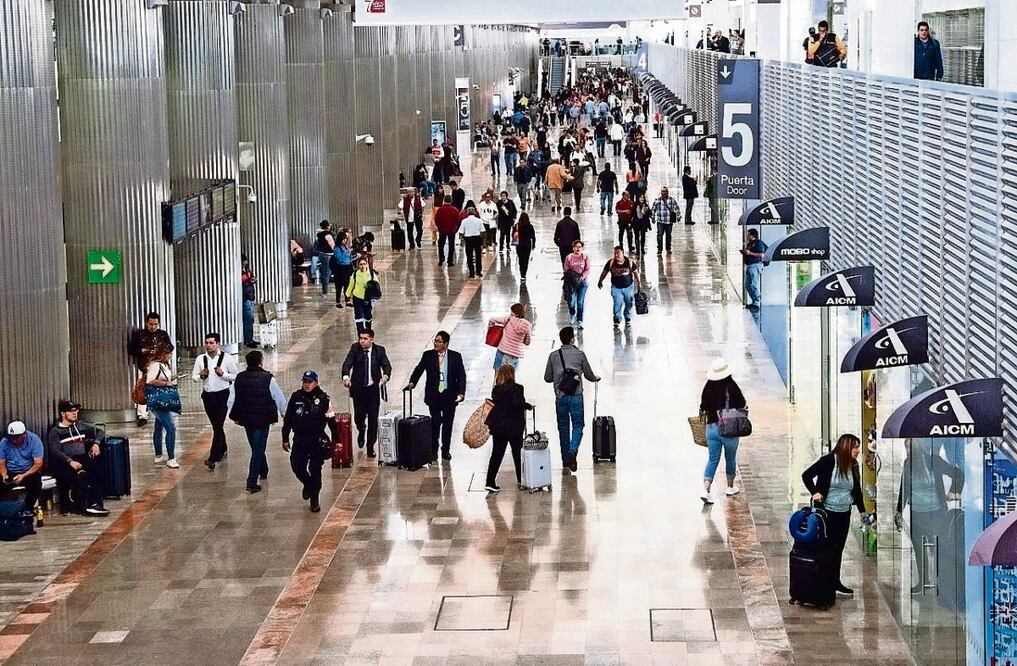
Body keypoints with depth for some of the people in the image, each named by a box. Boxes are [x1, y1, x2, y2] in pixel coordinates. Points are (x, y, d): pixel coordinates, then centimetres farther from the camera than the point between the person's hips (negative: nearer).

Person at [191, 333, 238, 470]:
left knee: (218, 426, -9)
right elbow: (194, 376, 9)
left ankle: (212, 458, -11)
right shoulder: (200, 359, 2)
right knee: (216, 426, 16)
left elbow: (236, 375, -3)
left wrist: (223, 374, -18)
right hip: (207, 395, 4)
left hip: (222, 395, -4)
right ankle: (222, 451, 36)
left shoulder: (227, 358, -7)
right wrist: (201, 376, -12)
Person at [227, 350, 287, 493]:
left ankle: (263, 472, 45)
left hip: (246, 419, 5)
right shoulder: (268, 379, -14)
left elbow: (231, 401, 3)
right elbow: (280, 399, -6)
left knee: (256, 448, 24)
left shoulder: (239, 378, -2)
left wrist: (235, 417, 18)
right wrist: (285, 414, 13)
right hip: (263, 419, -5)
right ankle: (251, 483, -6)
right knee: (258, 450, 0)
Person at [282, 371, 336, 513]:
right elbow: (287, 419, 9)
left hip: (317, 440, -3)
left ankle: (315, 499, 10)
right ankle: (307, 484, 34)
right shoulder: (296, 397, 1)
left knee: (315, 470, -3)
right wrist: (285, 439, 9)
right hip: (299, 439, 3)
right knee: (297, 466, 2)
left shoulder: (323, 399, -7)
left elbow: (331, 420, -4)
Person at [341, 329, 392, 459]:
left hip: (373, 389, -1)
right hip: (358, 389, 1)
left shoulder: (379, 350, -4)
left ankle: (370, 447, 11)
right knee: (358, 417, 3)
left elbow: (387, 365, -10)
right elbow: (347, 364, -16)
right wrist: (346, 376, -36)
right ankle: (361, 430, 40)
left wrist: (385, 375, -33)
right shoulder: (355, 348, -5)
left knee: (373, 419, -1)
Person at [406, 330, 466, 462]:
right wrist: (412, 382, -19)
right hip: (434, 395, 0)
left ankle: (446, 450, 20)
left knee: (448, 423, 7)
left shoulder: (455, 356, -1)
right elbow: (419, 369, -2)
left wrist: (461, 392, -12)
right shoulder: (428, 355, 2)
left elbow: (461, 375, -2)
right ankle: (433, 450, 6)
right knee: (435, 421, -7)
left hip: (449, 395, 0)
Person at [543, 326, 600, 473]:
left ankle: (565, 463, 13)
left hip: (560, 397, 2)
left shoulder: (553, 356, 2)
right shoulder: (580, 354, -1)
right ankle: (573, 451, -21)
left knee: (563, 428, 11)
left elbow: (547, 378, 7)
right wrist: (596, 378, 31)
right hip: (576, 396, -2)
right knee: (578, 425, 7)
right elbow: (589, 375, 8)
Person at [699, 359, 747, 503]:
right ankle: (730, 487, 33)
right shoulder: (732, 387, -12)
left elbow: (703, 408, 2)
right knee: (730, 459, 17)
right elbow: (742, 405, -3)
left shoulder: (708, 387, -3)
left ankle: (706, 490, -7)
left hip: (711, 428, 3)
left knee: (713, 459, 8)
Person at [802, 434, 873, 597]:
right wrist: (814, 492, -22)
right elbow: (806, 475, -12)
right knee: (827, 548, -2)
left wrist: (862, 511, 13)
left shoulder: (853, 467, 6)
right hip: (826, 512, -6)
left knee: (838, 549, 10)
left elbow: (857, 491, 16)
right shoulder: (828, 461, -13)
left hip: (844, 514, 6)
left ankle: (835, 583, 16)